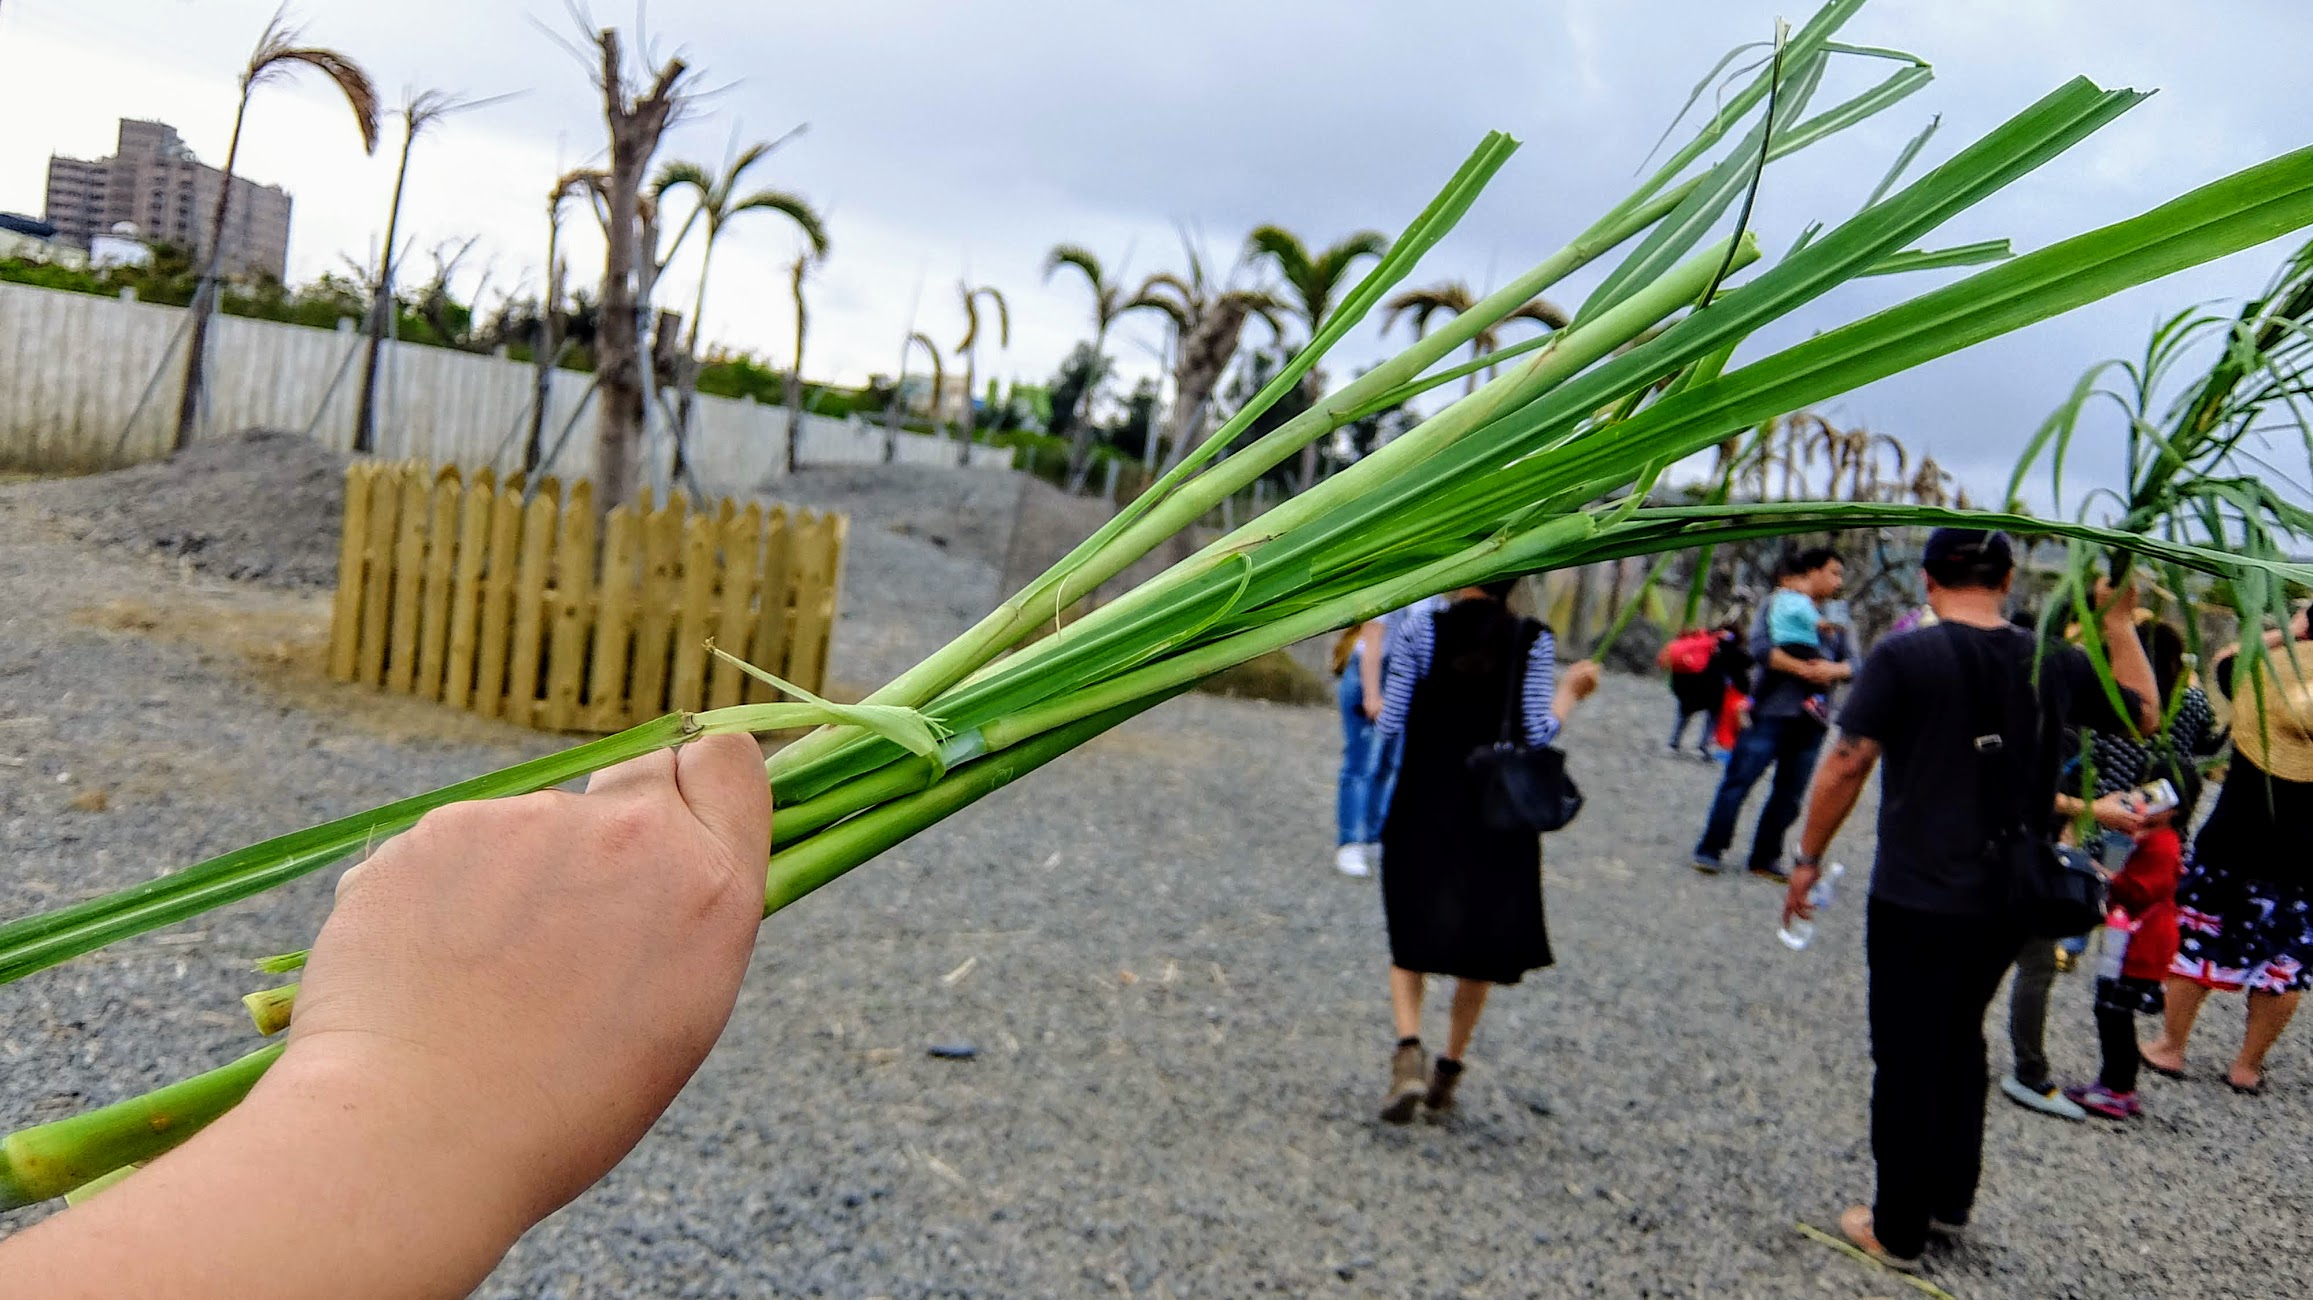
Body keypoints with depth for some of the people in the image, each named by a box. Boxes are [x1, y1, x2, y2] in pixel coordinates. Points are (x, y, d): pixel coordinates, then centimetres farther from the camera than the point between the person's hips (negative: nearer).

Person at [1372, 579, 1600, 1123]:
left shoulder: (1419, 629, -6)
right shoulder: (1534, 641, -4)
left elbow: (1390, 722, -6)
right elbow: (1537, 734, -8)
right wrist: (1569, 692, 8)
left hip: (1423, 805, -1)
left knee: (1412, 937, 10)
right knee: (1481, 940, 17)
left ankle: (1409, 1049, -12)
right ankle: (1449, 1069, 21)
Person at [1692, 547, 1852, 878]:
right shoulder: (1777, 604, 2)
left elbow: (1854, 665, 9)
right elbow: (1760, 647, -13)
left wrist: (1835, 670, -13)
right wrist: (1803, 668, -19)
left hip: (1811, 720, 5)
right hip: (1771, 711, -5)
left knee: (1789, 794, 6)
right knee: (1738, 781, -4)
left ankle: (1765, 858, 15)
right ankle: (1709, 850, 3)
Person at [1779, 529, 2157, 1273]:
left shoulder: (1904, 658, -12)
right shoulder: (2054, 665, 1)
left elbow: (1846, 766, -14)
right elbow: (2145, 714, 17)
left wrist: (1808, 858, -4)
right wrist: (2122, 622, 20)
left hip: (1917, 898, -5)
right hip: (2010, 900, 5)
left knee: (1908, 1059, 6)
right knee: (1961, 1039, 24)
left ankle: (1899, 1232, 16)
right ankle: (1951, 1198, 33)